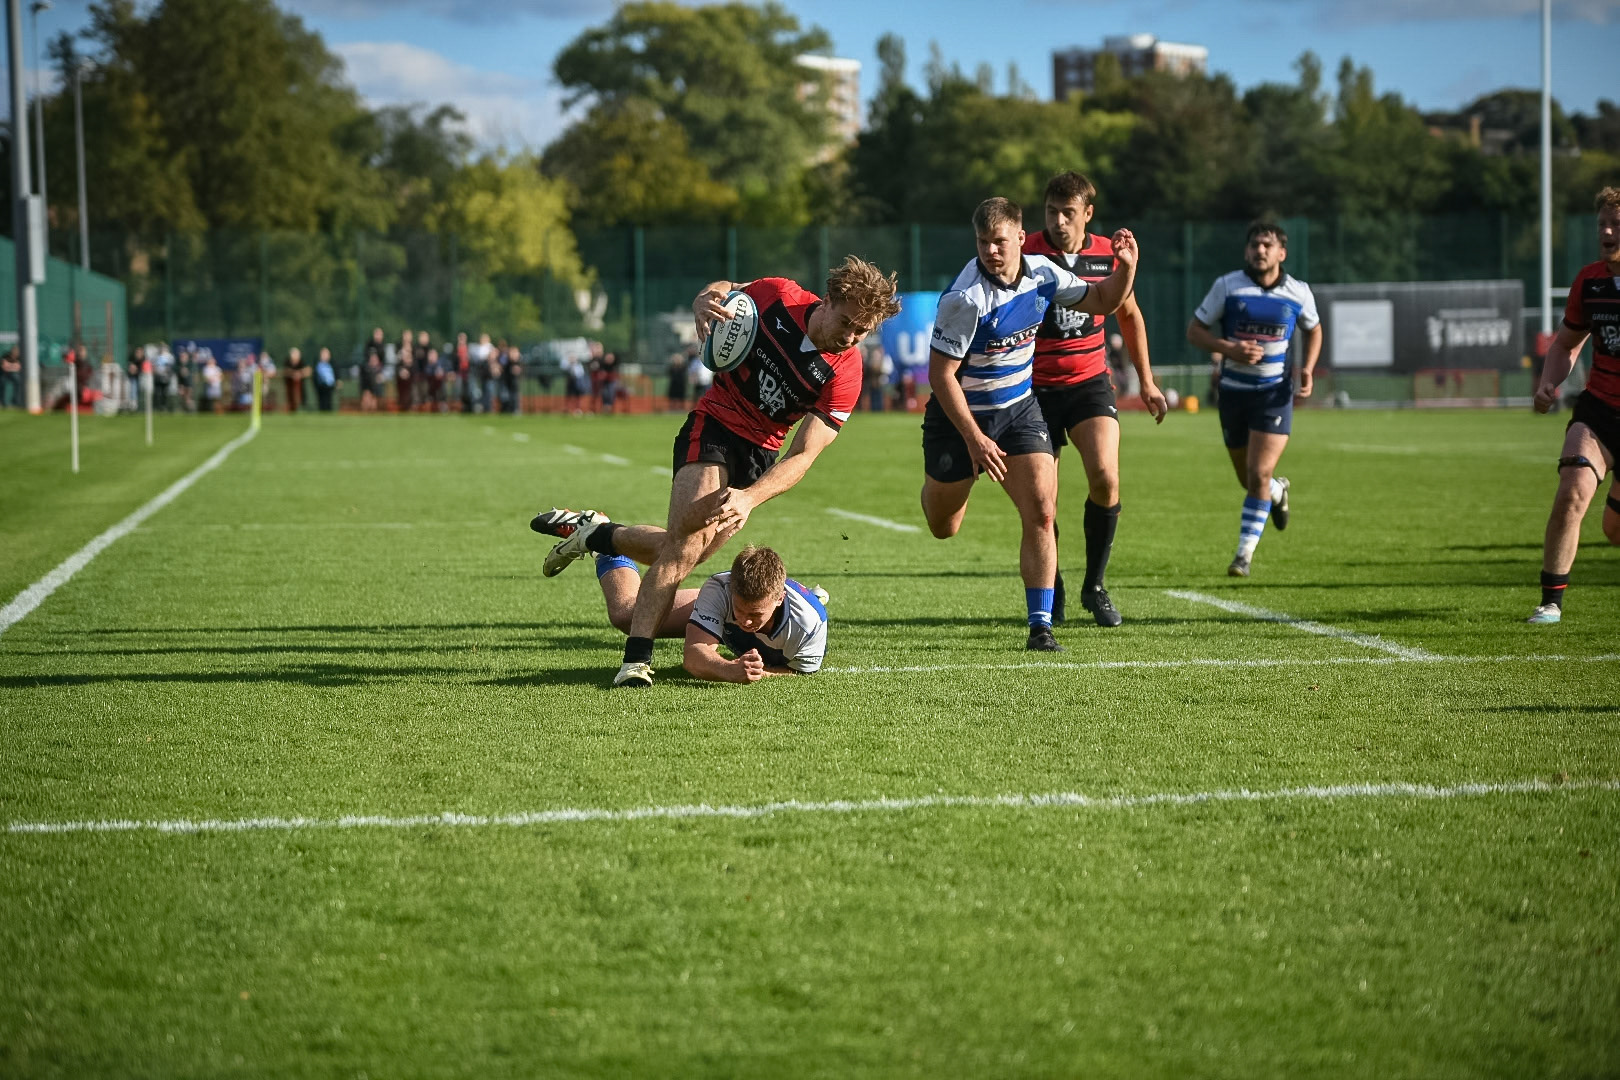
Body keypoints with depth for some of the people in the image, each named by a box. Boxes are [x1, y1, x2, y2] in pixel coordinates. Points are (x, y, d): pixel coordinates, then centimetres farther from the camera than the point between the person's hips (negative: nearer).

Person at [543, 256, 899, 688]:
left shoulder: (845, 374, -17)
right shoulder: (779, 296, -16)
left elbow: (804, 454, -20)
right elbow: (724, 289, 6)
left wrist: (750, 497, -35)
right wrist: (705, 300, -19)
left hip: (760, 455, 3)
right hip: (714, 425, -3)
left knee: (684, 552, 8)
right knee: (687, 542, -22)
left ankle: (598, 537, 34)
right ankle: (636, 660, -26)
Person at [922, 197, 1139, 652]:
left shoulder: (1041, 274, -9)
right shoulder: (965, 299, -27)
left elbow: (1102, 301, 8)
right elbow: (940, 374, -22)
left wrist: (1126, 267, -12)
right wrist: (974, 438, -23)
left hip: (1019, 406, 3)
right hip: (961, 414, -3)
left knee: (1041, 513, -14)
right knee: (943, 528, 15)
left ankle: (1040, 626, -9)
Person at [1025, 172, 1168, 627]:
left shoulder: (1108, 254, 1)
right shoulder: (1026, 254, -9)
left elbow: (1129, 314, 16)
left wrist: (1146, 381, 17)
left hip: (1090, 382, 1)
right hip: (1036, 388, -1)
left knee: (1105, 479, -19)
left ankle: (1095, 586, 0)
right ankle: (1051, 592, 24)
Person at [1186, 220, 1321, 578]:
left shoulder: (1298, 292, -2)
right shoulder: (1227, 286, -7)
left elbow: (1313, 330, 17)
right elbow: (1194, 330, -3)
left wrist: (1308, 368, 0)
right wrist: (1230, 349, -20)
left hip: (1275, 392, -1)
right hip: (1234, 391, 1)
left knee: (1259, 474, -14)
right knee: (1248, 479, 12)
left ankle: (1244, 554, -6)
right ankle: (1278, 491, 49)